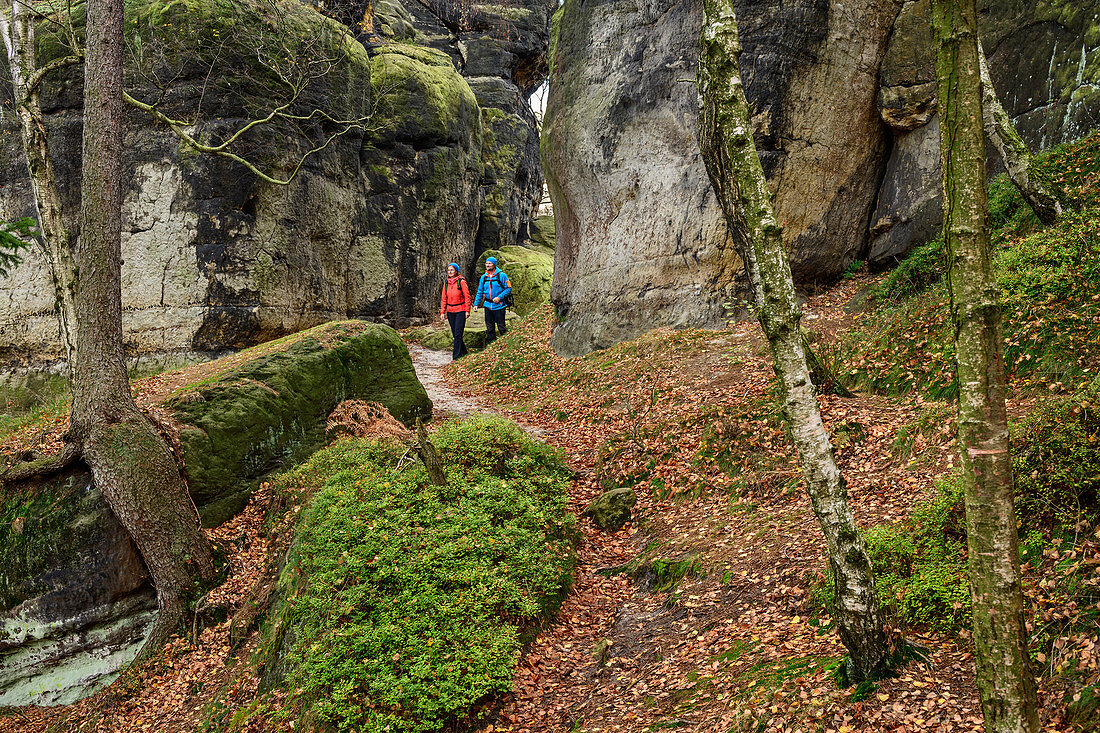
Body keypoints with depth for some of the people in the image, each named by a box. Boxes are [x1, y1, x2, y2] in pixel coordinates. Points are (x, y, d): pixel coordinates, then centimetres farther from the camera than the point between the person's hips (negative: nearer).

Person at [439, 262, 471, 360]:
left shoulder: (461, 281, -7)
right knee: (455, 334, 9)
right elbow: (444, 298, 13)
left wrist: (467, 311, -10)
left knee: (458, 334, -10)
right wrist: (442, 312, 7)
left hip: (460, 311, -6)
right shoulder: (446, 283, 10)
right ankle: (463, 352, 22)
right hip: (450, 311, 6)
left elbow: (467, 296, -6)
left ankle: (456, 357, -9)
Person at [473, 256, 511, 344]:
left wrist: (499, 297, -16)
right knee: (489, 327, 9)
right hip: (488, 306, 5)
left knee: (501, 326, -2)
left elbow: (509, 288, -6)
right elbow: (480, 292, 16)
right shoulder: (483, 277, 10)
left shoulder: (501, 275, -5)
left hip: (499, 306, -5)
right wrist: (476, 304, 8)